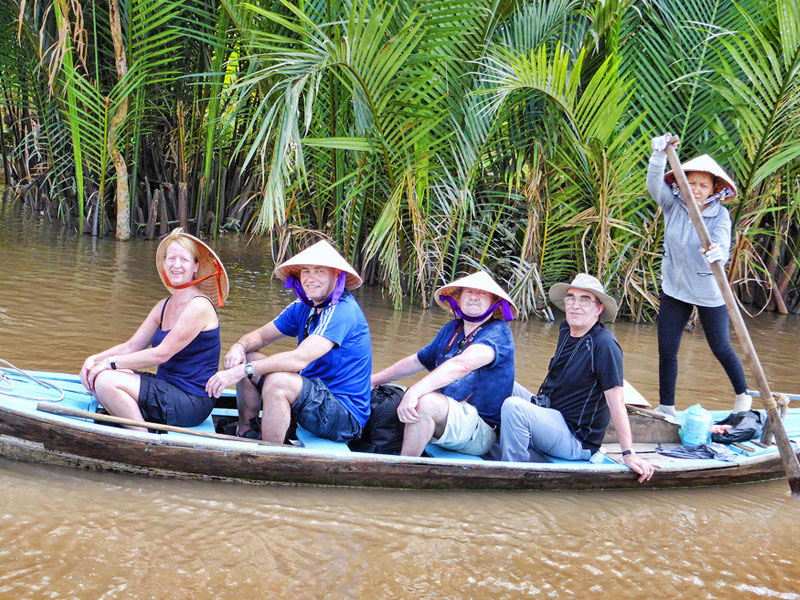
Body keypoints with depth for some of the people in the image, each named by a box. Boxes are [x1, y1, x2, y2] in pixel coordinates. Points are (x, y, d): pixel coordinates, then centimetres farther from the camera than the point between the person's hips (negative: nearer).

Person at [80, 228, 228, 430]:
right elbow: (131, 347, 11)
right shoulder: (164, 306, 13)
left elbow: (161, 354, -19)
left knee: (106, 380, -21)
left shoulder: (199, 306, -15)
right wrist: (95, 359, -6)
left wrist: (111, 362, -14)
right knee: (91, 374, -1)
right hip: (167, 389, 9)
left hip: (191, 404, -9)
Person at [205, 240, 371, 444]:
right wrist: (239, 347, -16)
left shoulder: (343, 311, -21)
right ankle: (246, 434, 15)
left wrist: (242, 370, -33)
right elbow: (261, 335, 9)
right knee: (245, 358, 7)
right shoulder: (303, 307, 8)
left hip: (346, 416, -9)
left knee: (277, 381, -33)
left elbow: (300, 358, -30)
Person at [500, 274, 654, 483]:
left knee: (513, 406, -28)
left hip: (578, 441, -9)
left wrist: (629, 454, -24)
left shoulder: (604, 344, -20)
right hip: (552, 416, 9)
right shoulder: (566, 331, 7)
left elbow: (616, 401, -22)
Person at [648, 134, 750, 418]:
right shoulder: (673, 205, -6)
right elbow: (654, 185, -21)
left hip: (709, 293, -3)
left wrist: (717, 251, -55)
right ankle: (666, 408, 17)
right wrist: (660, 155, -37)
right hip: (674, 289, 3)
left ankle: (743, 395, 34)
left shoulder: (720, 215, -14)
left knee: (721, 349, 10)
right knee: (666, 352, 3)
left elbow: (723, 242, -31)